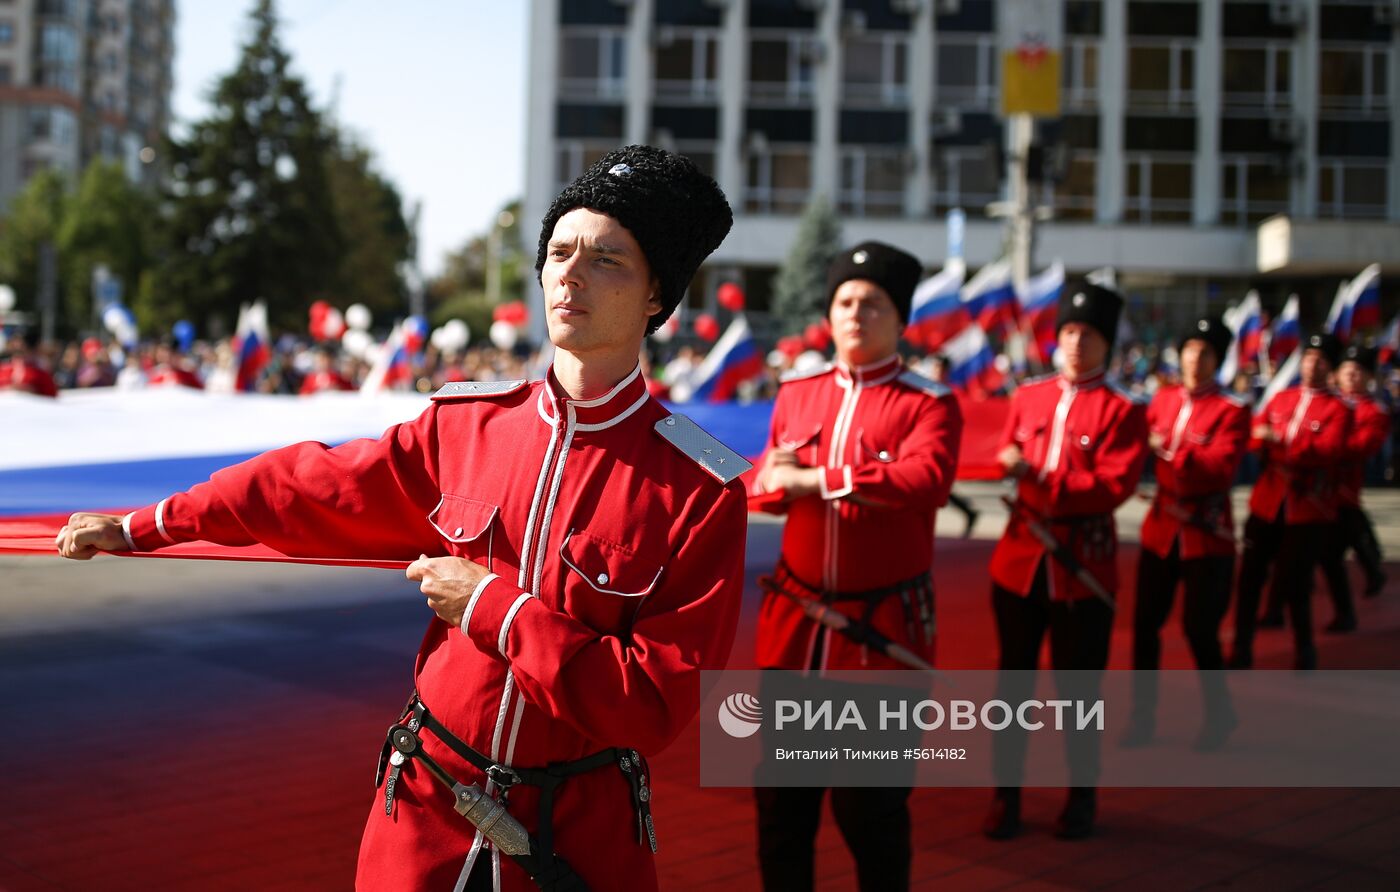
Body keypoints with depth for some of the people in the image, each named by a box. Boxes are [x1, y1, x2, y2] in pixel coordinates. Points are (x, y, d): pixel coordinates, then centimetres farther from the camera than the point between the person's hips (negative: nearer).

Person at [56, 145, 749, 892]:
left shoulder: (701, 492, -15)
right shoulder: (468, 423, -4)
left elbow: (656, 707, -18)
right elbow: (310, 488, 9)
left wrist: (491, 606, -19)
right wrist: (141, 527, 16)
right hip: (421, 815, 3)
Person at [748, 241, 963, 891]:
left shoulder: (929, 403, -5)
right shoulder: (795, 393, 10)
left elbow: (926, 477, -23)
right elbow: (764, 489, 12)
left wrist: (816, 478, -23)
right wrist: (779, 479, -12)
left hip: (882, 624, -4)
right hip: (794, 615, 4)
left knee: (872, 800, 6)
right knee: (781, 793, 12)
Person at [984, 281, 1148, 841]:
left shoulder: (1123, 412, -3)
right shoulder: (1027, 397, 8)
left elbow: (1114, 486, -14)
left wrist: (1037, 478, -21)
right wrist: (1010, 467, -7)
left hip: (1084, 567, -3)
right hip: (1020, 558, 3)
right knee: (1014, 681, 9)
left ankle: (1082, 797, 22)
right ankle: (1006, 795, 20)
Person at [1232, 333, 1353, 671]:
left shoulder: (1337, 409, -3)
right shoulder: (1280, 398, 12)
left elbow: (1329, 451, -17)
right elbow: (1254, 434, 5)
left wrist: (1281, 440, -24)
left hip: (1308, 507, -4)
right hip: (1267, 500, 4)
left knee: (1295, 582, 0)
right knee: (1250, 575, 4)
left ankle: (1305, 652, 20)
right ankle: (1242, 650, 15)